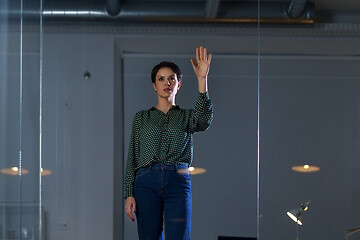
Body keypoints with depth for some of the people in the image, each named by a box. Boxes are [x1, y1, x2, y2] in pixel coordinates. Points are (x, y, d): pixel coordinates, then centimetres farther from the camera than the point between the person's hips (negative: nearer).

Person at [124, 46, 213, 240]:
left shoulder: (186, 117, 13)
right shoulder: (141, 118, 15)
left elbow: (204, 120, -12)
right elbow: (132, 158, 12)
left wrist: (202, 79, -22)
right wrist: (129, 194, 1)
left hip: (178, 182, -1)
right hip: (147, 182, 1)